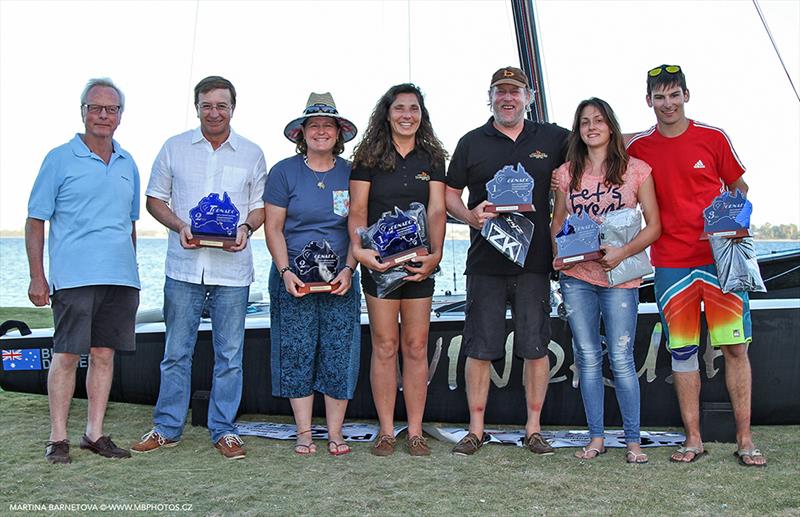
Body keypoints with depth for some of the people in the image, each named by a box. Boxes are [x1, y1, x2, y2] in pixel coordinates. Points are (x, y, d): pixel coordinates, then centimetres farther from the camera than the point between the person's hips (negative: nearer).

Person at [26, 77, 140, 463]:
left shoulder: (128, 164, 15)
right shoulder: (60, 159, 1)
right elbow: (35, 222, 0)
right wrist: (37, 277, -7)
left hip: (120, 277, 4)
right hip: (74, 276, -4)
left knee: (104, 353, 7)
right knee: (67, 355, -1)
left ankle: (95, 433, 16)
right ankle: (58, 438, 8)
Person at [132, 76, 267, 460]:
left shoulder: (251, 154, 7)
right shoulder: (174, 148, 7)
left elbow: (261, 205, 11)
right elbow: (155, 199, 9)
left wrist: (246, 228, -11)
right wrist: (179, 226, -9)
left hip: (232, 269, 0)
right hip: (184, 267, 0)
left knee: (229, 354, 5)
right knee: (176, 351, 6)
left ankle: (223, 430, 16)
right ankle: (167, 428, 18)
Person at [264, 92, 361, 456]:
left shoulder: (351, 173, 5)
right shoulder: (284, 172, 2)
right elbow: (273, 228, 1)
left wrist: (348, 269, -8)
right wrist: (286, 272, -10)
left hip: (340, 279, 1)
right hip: (293, 278, -1)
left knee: (339, 355, -1)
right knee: (297, 354, 0)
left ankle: (335, 433, 9)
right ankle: (304, 433, 11)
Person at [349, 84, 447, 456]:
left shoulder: (432, 158, 9)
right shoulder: (369, 158, 4)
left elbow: (437, 211, -1)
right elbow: (357, 211, -2)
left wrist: (435, 254, -16)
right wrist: (358, 248, -20)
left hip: (419, 263, 2)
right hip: (379, 262, -1)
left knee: (416, 347, 4)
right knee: (385, 346, 1)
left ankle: (415, 432, 12)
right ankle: (386, 430, 10)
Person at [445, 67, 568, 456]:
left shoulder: (552, 139, 10)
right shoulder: (472, 143, 9)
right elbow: (449, 194, 10)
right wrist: (469, 215, -8)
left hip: (534, 261, 0)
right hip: (485, 261, 0)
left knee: (535, 347, 4)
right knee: (479, 348, 2)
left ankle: (533, 428, 16)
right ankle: (476, 430, 12)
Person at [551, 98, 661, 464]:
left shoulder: (635, 169, 2)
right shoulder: (567, 173, 10)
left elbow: (654, 225, 0)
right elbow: (557, 222, 15)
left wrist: (622, 253, -16)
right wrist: (559, 254, -5)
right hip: (576, 276, 3)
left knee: (621, 359, -3)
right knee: (587, 358, 6)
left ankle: (633, 441, 8)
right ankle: (596, 437, 16)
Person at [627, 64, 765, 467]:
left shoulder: (713, 138, 2)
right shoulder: (638, 148, 5)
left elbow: (739, 188, 10)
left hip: (720, 256, -1)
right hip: (671, 263, 1)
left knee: (736, 347, -1)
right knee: (682, 350, 5)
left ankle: (745, 440, 8)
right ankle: (693, 438, 14)